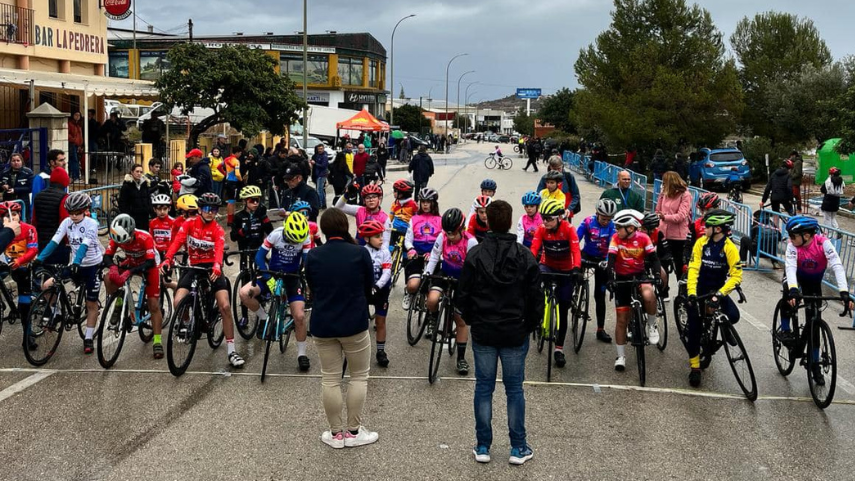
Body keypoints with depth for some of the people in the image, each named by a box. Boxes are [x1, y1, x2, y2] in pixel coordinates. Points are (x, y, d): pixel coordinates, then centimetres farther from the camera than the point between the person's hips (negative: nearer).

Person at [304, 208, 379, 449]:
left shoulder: (312, 256, -5)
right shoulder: (360, 253, -11)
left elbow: (312, 289, 6)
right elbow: (369, 287, 1)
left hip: (322, 325, 2)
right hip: (354, 324, -2)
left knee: (330, 379, 10)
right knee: (359, 376, 12)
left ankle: (336, 433, 16)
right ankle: (354, 431, 13)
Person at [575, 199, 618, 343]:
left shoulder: (612, 226, -14)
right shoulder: (588, 222, -16)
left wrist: (608, 261, -39)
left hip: (602, 260, 0)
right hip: (587, 255, 0)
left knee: (600, 295, 2)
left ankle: (600, 330, 8)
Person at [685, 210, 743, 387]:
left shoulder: (730, 248, -14)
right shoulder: (701, 243, -10)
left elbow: (736, 276, -17)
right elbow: (693, 268, -15)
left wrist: (721, 293, -30)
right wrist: (691, 292, -27)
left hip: (717, 290, 0)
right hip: (699, 290, 0)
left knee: (734, 316, -24)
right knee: (694, 327, -4)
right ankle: (695, 367, 10)